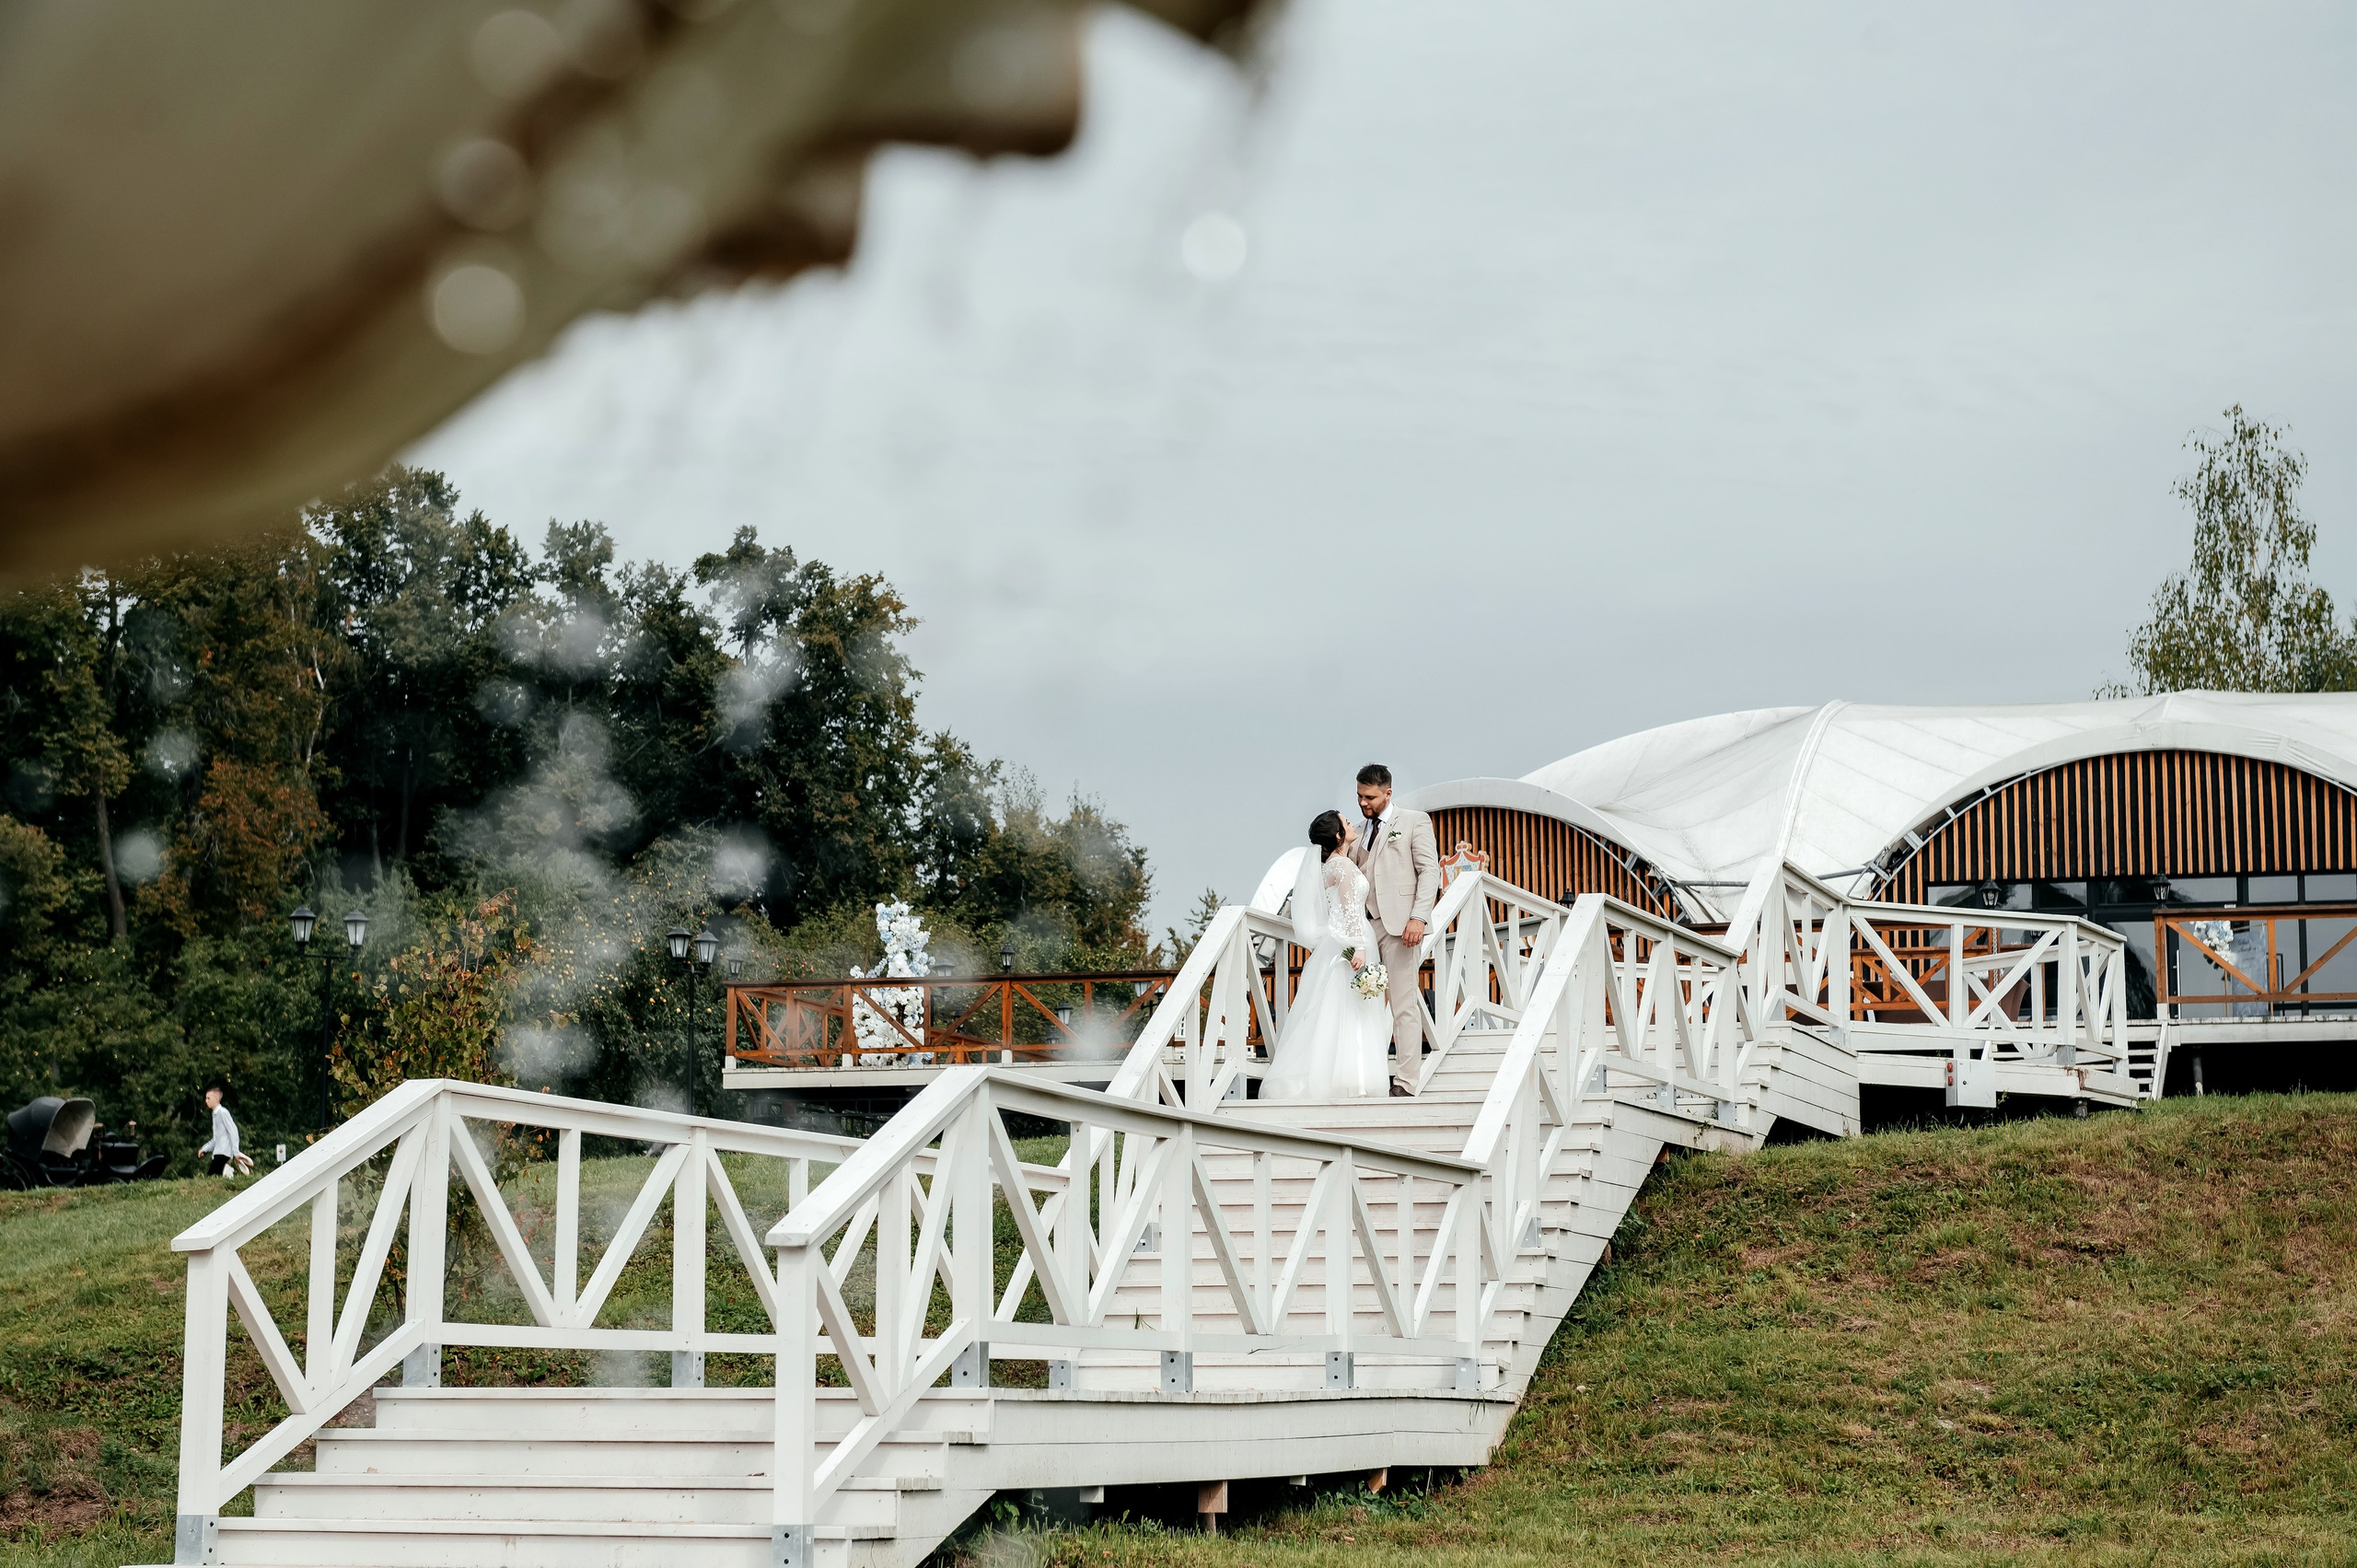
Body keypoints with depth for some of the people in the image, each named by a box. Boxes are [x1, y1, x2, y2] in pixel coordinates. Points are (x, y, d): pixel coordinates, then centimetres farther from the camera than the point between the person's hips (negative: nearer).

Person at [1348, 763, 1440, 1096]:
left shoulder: (1414, 821, 5)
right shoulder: (1359, 832, 21)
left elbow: (1429, 871, -2)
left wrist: (1418, 918, -14)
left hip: (1399, 924, -5)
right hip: (1364, 926, 5)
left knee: (1404, 1006, -6)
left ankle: (1405, 1081, -7)